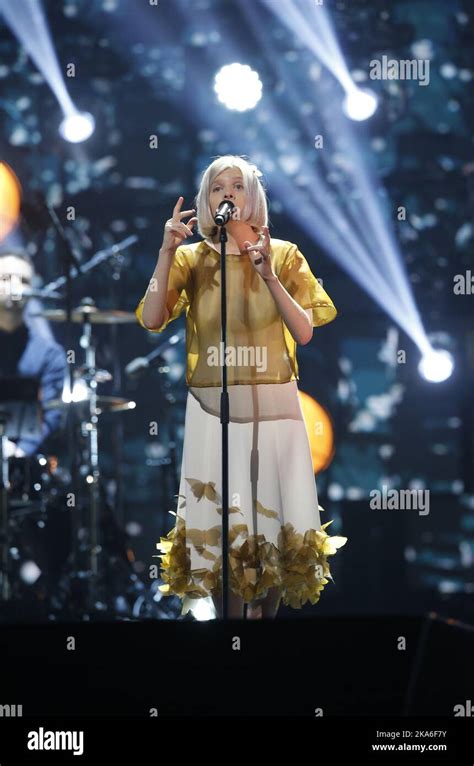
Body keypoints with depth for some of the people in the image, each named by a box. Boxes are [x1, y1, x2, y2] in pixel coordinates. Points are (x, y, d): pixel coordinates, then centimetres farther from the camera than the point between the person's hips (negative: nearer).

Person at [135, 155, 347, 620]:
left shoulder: (283, 254, 3)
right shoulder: (191, 258, 4)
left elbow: (304, 332, -7)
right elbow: (150, 320, -9)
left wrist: (269, 276, -18)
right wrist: (167, 252, -15)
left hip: (273, 407, 0)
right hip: (212, 408, 0)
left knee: (272, 522, 2)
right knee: (218, 524, -1)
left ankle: (263, 611, 18)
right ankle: (231, 615, 10)